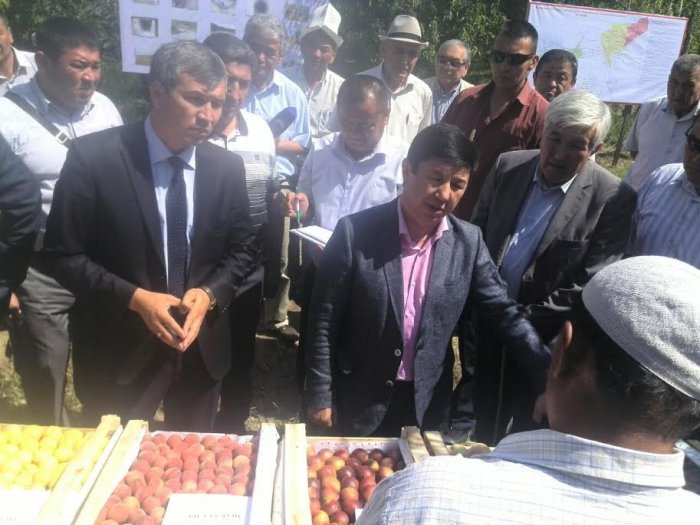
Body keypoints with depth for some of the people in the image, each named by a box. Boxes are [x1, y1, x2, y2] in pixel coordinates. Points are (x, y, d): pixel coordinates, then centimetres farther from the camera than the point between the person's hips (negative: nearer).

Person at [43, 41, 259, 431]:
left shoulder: (227, 166, -4)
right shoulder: (93, 157, -14)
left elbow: (245, 248, 4)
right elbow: (65, 255, -10)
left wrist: (209, 293, -14)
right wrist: (135, 298, -21)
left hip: (203, 349, 4)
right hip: (120, 350, -3)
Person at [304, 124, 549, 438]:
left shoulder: (468, 242, -5)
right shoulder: (356, 232, -15)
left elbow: (503, 313, -2)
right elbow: (324, 321, -10)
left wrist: (551, 379, -11)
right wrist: (320, 397, -8)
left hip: (426, 406, 3)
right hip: (358, 402, -2)